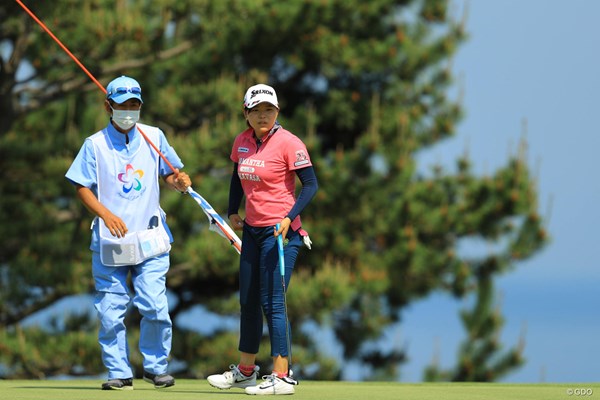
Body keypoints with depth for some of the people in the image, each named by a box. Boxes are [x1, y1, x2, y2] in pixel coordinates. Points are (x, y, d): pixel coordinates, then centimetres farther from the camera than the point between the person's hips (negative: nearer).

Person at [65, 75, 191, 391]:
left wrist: (180, 181, -9)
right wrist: (106, 214, -14)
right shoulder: (95, 144, 2)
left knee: (154, 305, -9)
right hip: (109, 240, -1)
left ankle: (155, 366, 7)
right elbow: (82, 187, 0)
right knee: (110, 311, -1)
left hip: (150, 238, 1)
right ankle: (119, 372, 10)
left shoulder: (154, 137, 9)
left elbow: (169, 174, 15)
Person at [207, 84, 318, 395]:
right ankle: (245, 370, 26)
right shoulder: (242, 142, 6)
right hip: (252, 229, 7)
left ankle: (282, 376, -7)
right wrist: (232, 212, 12)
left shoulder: (288, 143, -13)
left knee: (272, 303, -11)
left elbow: (311, 185, -14)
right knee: (248, 301, 14)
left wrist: (289, 217, -23)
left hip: (281, 232, -7)